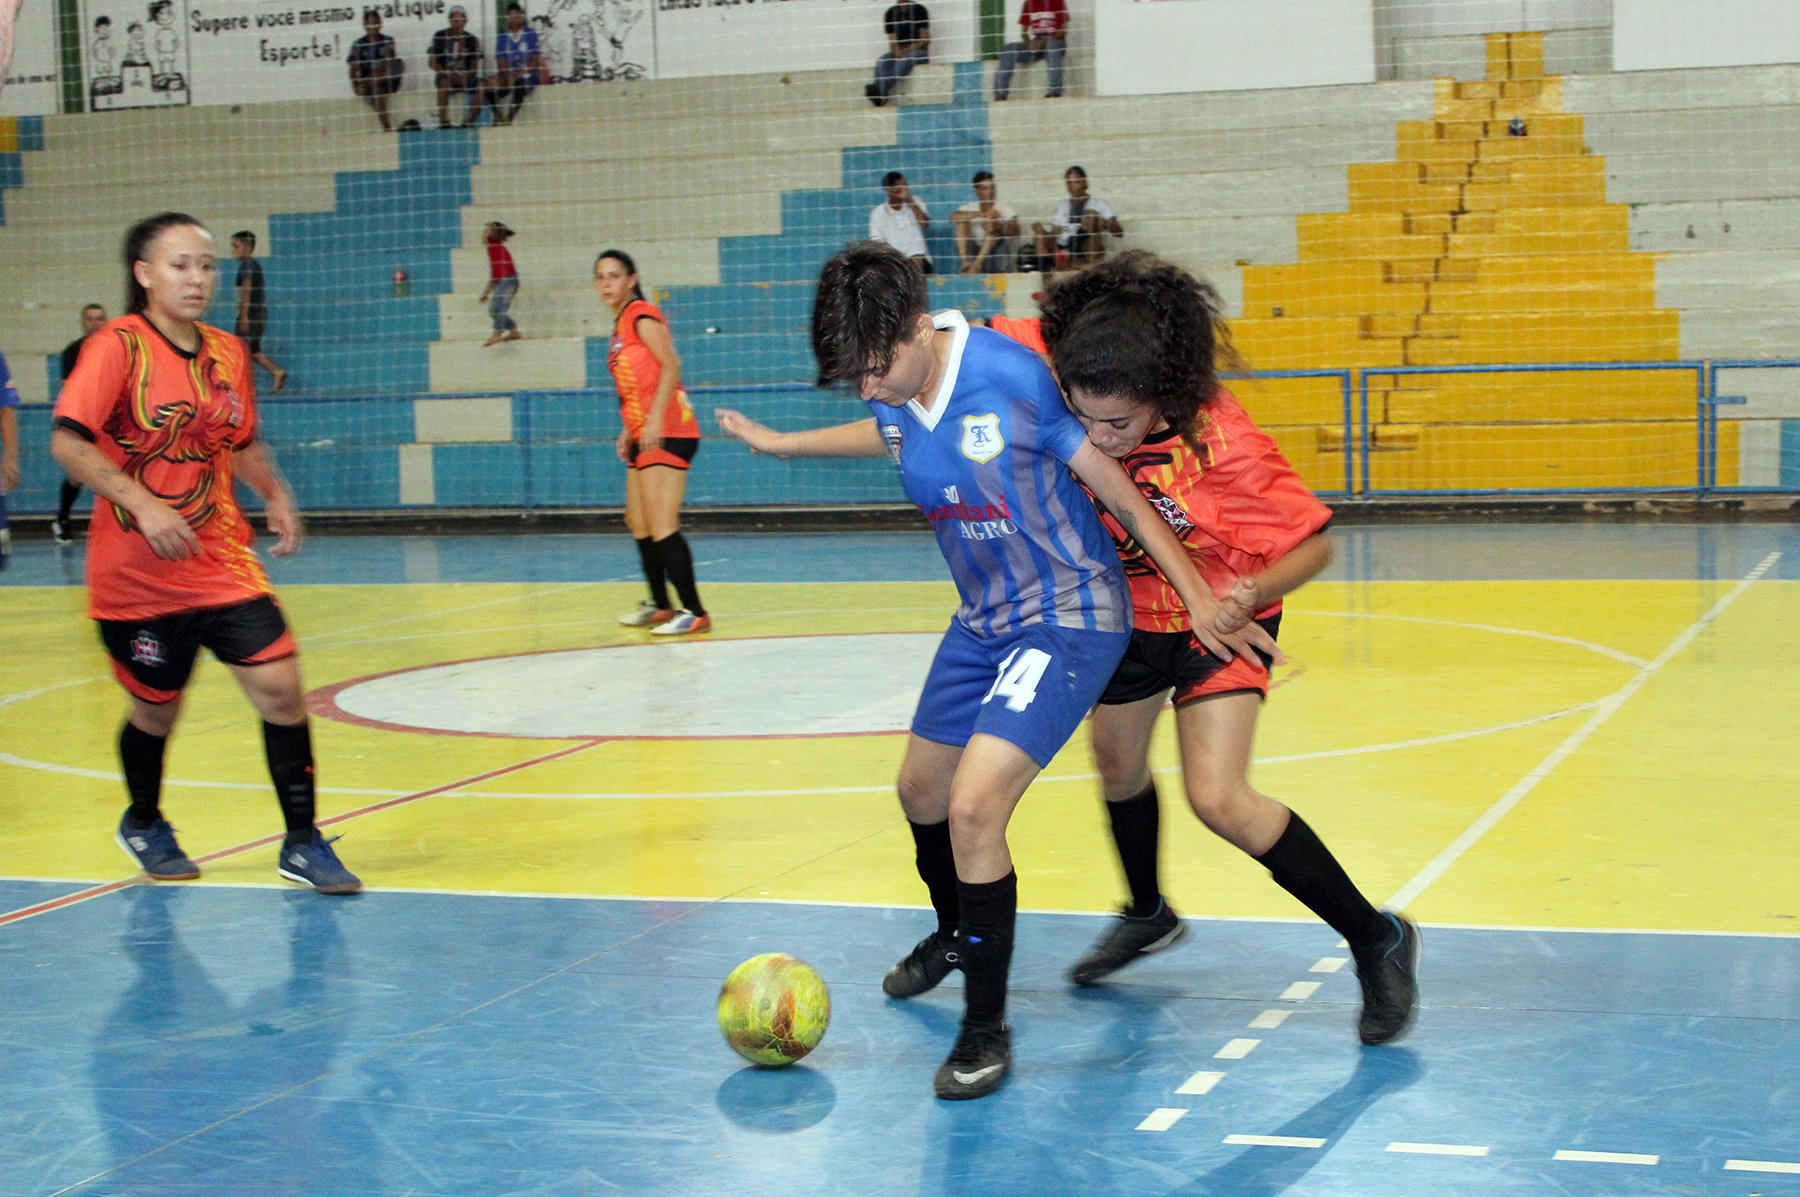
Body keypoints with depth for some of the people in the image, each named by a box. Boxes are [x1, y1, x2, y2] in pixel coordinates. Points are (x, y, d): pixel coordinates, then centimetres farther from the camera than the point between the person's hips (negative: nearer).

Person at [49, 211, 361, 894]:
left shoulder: (227, 353, 7)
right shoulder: (119, 346, -11)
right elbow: (67, 442, -18)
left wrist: (275, 494, 5)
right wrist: (143, 504, -27)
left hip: (221, 562, 4)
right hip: (135, 573, -4)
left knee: (280, 686, -9)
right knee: (156, 708, 12)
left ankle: (302, 844, 2)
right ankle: (144, 825, 41)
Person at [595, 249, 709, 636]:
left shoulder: (642, 315, -9)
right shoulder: (621, 324, 19)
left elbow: (670, 365, -21)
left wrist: (654, 419, -28)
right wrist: (629, 430, 21)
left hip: (666, 433, -10)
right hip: (644, 435, 10)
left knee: (662, 527, -16)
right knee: (638, 524, 18)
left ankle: (694, 612, -16)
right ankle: (660, 606, 30)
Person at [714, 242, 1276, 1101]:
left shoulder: (1011, 376, -26)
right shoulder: (898, 397, -6)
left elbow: (1114, 484, -18)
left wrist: (1198, 598, -16)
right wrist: (780, 443, 31)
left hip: (1067, 620, -8)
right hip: (983, 620, 8)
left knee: (973, 806, -20)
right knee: (920, 787, 21)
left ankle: (987, 1031, -5)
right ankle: (955, 933, 53)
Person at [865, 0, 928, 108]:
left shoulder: (919, 10, -1)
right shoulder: (890, 13, 8)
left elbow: (925, 40, -5)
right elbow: (892, 41, 2)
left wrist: (906, 50, -17)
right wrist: (896, 52, -20)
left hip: (918, 51, -3)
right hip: (899, 52, 3)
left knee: (906, 59, -37)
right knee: (882, 61, -27)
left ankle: (879, 89, -52)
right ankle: (878, 100, -48)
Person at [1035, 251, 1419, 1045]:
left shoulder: (1222, 442, -36)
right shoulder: (1077, 385, -25)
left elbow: (1313, 542, -26)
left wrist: (1251, 593, -41)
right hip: (1128, 606, 6)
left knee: (1218, 799, -19)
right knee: (1118, 768, 24)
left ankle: (1375, 939, -1)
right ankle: (1147, 915, 54)